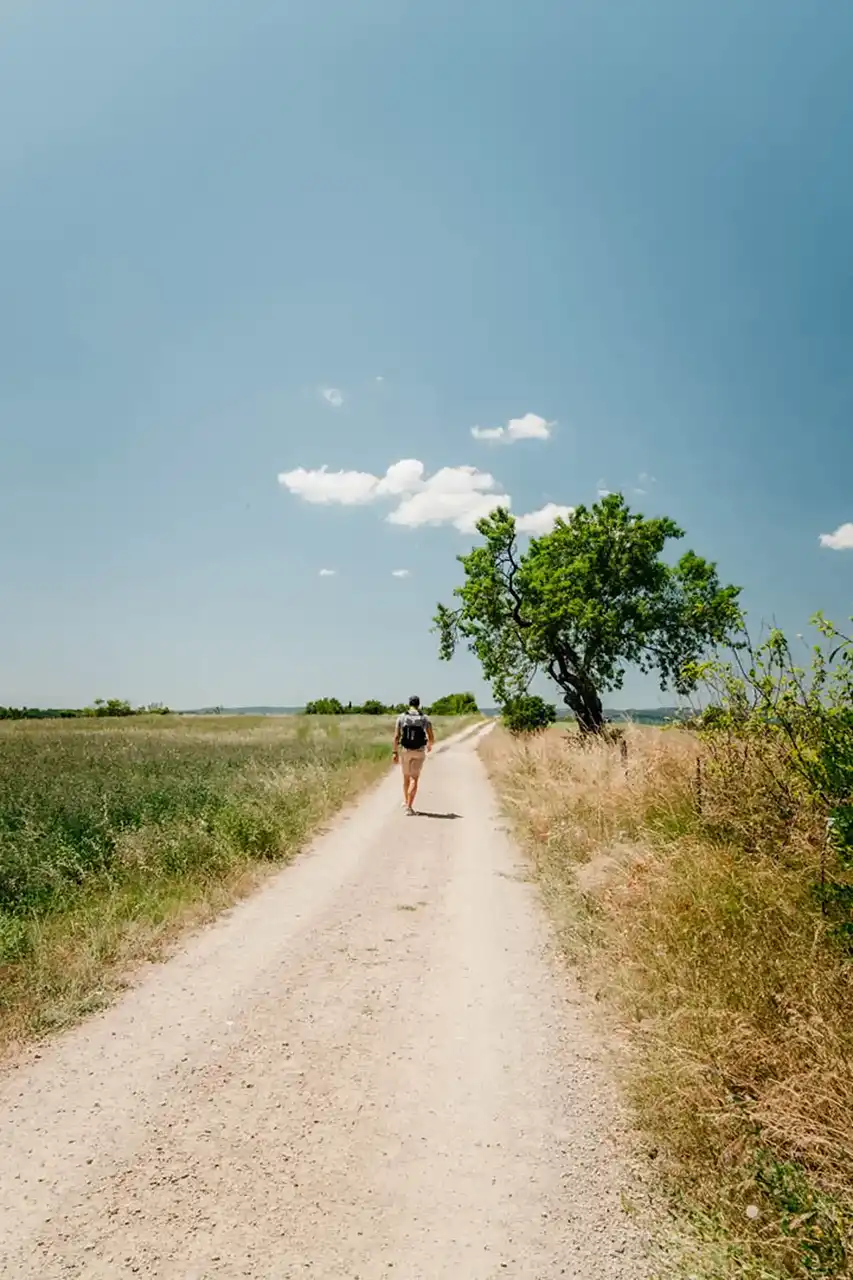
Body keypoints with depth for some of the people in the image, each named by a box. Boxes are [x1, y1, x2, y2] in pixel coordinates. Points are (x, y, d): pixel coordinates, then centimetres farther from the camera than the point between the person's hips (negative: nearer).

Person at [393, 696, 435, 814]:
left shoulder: (401, 717, -3)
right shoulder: (425, 718, -4)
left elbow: (396, 736, -9)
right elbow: (431, 738, -3)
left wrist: (395, 753, -4)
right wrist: (430, 745, 20)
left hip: (404, 751, 2)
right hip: (419, 752, -2)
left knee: (406, 777, 21)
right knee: (414, 779, -3)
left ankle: (406, 801, 35)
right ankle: (409, 806, -15)